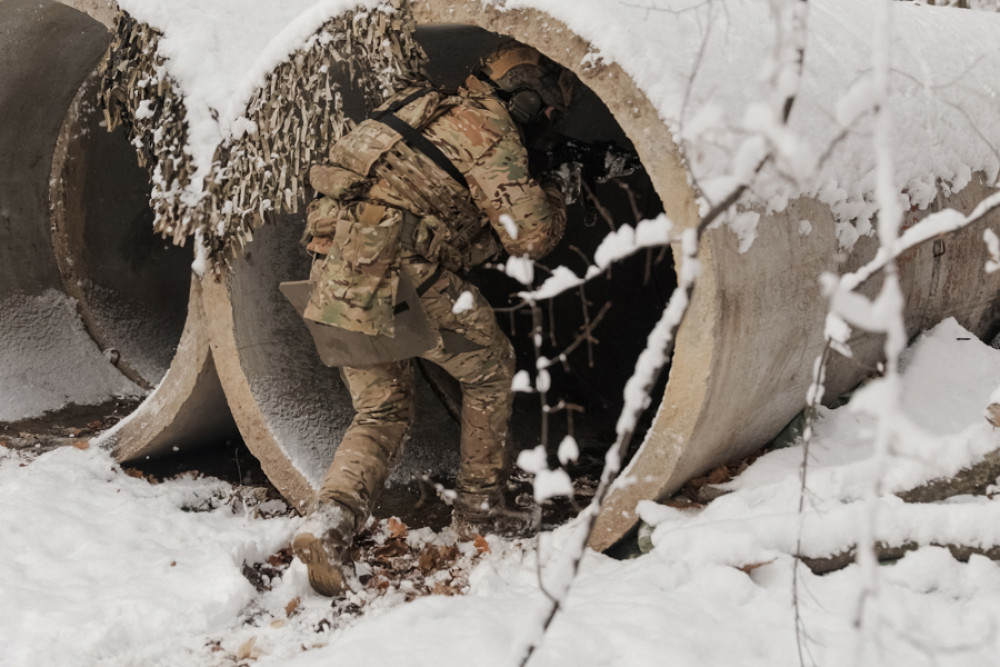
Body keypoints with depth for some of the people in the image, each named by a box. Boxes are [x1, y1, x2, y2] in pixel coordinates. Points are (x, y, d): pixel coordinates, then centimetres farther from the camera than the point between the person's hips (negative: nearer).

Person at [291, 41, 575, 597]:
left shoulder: (434, 110, 26)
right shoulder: (490, 130, -2)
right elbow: (530, 237, -7)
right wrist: (553, 200, 13)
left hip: (336, 278, 8)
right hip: (391, 271, -8)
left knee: (383, 411, 16)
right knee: (490, 366, 14)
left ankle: (330, 522, -5)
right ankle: (480, 506, 22)